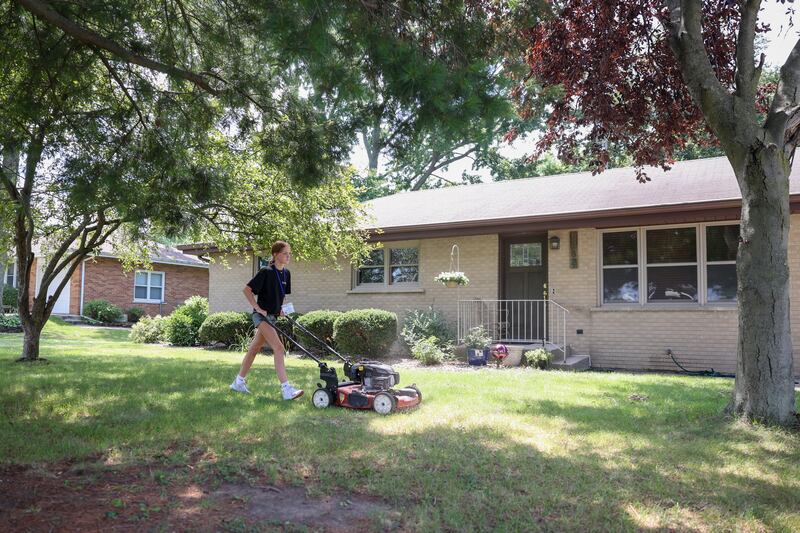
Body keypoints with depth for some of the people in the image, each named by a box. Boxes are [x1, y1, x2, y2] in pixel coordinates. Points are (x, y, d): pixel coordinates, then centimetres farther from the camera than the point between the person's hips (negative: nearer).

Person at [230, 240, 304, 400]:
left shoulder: (286, 273, 7)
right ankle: (286, 389, -20)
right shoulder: (266, 272, -15)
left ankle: (238, 382, 28)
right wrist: (258, 308, -16)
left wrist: (280, 308, 8)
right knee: (278, 348, -17)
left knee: (254, 349, 15)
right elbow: (247, 289, -13)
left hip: (272, 316, 8)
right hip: (262, 315, -8)